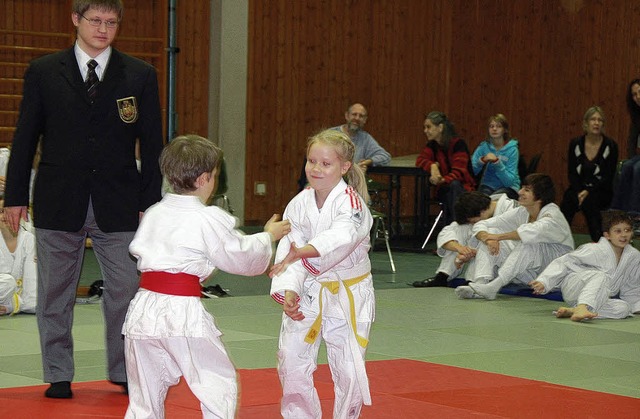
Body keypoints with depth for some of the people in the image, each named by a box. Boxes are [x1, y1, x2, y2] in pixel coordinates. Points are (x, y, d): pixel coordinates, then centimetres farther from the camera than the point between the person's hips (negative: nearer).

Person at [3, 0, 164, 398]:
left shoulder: (140, 75, 4)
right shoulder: (44, 72, 3)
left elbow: (152, 143, 4)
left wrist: (150, 201, 0)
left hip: (119, 203, 0)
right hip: (58, 201, 0)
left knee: (126, 292, 2)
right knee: (55, 294, 6)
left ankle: (124, 372, 17)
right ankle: (59, 376, 17)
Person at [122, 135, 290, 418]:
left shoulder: (152, 214, 10)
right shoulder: (210, 220, -6)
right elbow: (243, 257, 4)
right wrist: (268, 236, 20)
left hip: (144, 311, 6)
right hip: (183, 313, -6)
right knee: (219, 386, 8)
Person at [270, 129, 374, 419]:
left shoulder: (351, 202, -16)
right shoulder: (299, 205, -3)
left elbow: (341, 238, -37)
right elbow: (288, 251, -9)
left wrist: (300, 252, -48)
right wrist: (289, 291, -25)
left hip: (348, 295, -4)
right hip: (308, 293, 4)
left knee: (348, 370, 2)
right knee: (292, 364, 5)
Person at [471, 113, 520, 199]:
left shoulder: (512, 149, -7)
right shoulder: (484, 146, 2)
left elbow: (509, 181, -14)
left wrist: (497, 162, -25)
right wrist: (482, 161, -22)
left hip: (508, 187, -1)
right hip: (488, 185, 1)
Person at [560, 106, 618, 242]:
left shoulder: (610, 146, -5)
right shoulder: (575, 144, 2)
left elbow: (608, 177, -8)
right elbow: (572, 173, 1)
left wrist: (588, 191, -20)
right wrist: (579, 192, -18)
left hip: (601, 192, -2)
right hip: (578, 189, 2)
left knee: (589, 200, -34)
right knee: (568, 199, -30)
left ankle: (599, 241, -29)